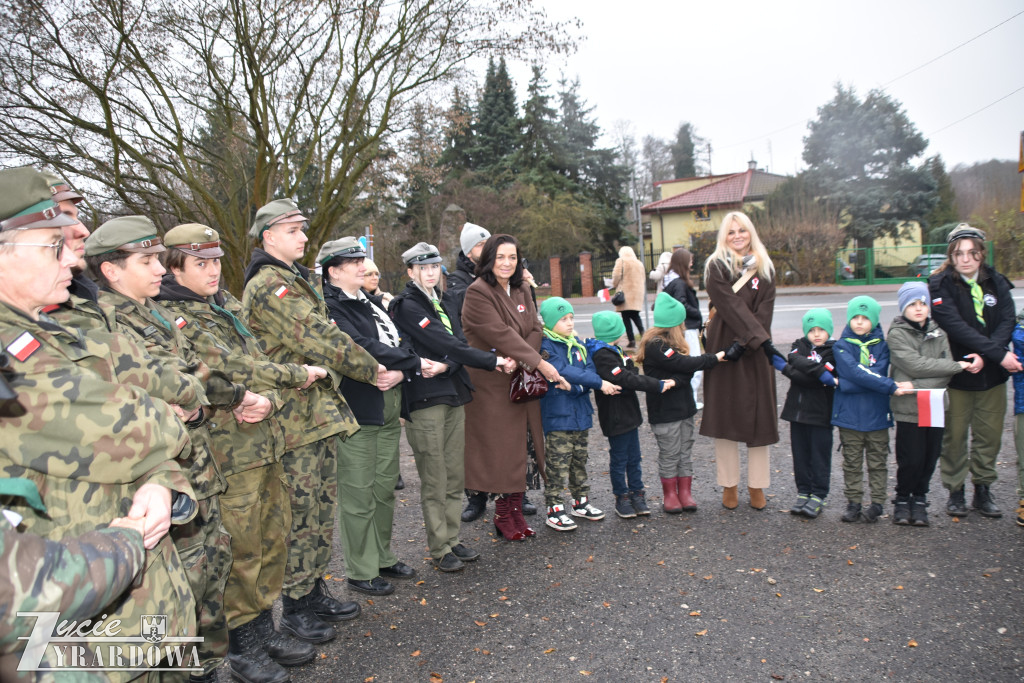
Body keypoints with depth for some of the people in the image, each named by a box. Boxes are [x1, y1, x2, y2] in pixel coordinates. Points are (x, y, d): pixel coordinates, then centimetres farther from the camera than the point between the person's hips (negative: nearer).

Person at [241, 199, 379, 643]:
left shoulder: (299, 280, 18)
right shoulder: (268, 285, -15)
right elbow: (320, 340, -21)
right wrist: (373, 370, -13)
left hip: (321, 409, 10)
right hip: (297, 415, -10)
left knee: (323, 506, 16)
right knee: (301, 511, 0)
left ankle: (314, 590, 30)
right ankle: (295, 607, 14)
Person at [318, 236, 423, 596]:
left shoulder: (370, 305, 17)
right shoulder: (329, 308, -10)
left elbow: (397, 343, 9)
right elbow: (362, 348, -21)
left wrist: (400, 372, -13)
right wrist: (415, 363, -16)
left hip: (389, 408, 8)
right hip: (357, 411, -8)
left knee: (385, 488, 16)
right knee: (360, 495, 1)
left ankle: (383, 557, 31)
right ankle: (361, 571, 15)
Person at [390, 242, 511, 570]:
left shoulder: (440, 304, 18)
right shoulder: (407, 306, -7)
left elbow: (460, 343, 9)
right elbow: (447, 344, -14)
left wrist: (448, 365, -13)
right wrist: (492, 360, -14)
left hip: (454, 395, 7)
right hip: (426, 398, -7)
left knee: (455, 475, 11)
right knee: (434, 480, -1)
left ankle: (452, 539, 22)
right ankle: (440, 548, 10)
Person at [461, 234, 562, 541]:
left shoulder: (522, 290, 13)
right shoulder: (477, 292, -11)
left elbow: (535, 328, 5)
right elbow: (501, 334, -19)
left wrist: (522, 360, -13)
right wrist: (539, 362, -20)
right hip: (491, 383, -6)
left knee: (518, 447, 9)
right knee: (499, 447, -1)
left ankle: (516, 513, 20)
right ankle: (503, 516, 12)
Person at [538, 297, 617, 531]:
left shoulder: (578, 345, 12)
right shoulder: (546, 347, -12)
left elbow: (590, 370, 4)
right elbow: (566, 372, -22)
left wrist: (576, 387, -17)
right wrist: (599, 383, -23)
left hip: (580, 413, 7)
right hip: (557, 415, -7)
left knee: (579, 461, 18)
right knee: (557, 464, -3)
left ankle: (580, 502, 31)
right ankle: (554, 510, 6)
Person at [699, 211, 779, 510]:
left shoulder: (765, 269, 10)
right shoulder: (716, 267, -1)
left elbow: (764, 311, -1)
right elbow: (731, 306, -12)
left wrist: (744, 342, -15)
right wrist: (762, 339, -19)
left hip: (755, 352, 3)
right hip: (723, 347, -3)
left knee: (758, 415, 4)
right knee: (725, 415, 1)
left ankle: (757, 486, 15)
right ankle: (729, 485, 12)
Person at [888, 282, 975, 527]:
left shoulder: (938, 333, 10)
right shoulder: (897, 334, -5)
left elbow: (945, 373, 3)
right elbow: (916, 366, -15)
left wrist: (919, 387, -16)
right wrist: (959, 366, -7)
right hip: (908, 408, -4)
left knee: (930, 457, 6)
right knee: (911, 460, -4)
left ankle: (919, 499, 24)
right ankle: (902, 499, 17)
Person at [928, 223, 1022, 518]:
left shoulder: (996, 282, 4)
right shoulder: (941, 284, -9)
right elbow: (957, 327, -19)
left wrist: (984, 356, -21)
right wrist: (999, 353, -24)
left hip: (992, 374, 4)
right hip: (956, 373, -4)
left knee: (989, 435, 11)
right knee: (955, 436, 5)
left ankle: (983, 491, 26)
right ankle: (955, 492, 20)